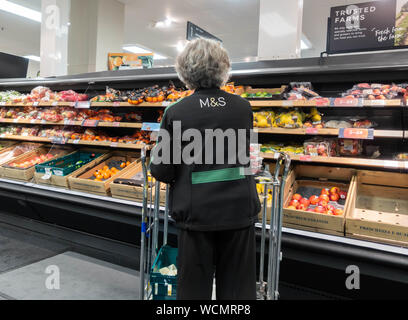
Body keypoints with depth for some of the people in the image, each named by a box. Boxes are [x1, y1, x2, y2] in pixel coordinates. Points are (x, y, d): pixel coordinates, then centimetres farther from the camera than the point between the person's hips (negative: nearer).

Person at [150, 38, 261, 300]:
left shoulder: (176, 112, -11)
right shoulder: (243, 108, -2)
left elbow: (161, 171, -9)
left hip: (198, 212, -2)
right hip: (240, 209, 3)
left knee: (195, 288, 17)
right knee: (238, 288, 18)